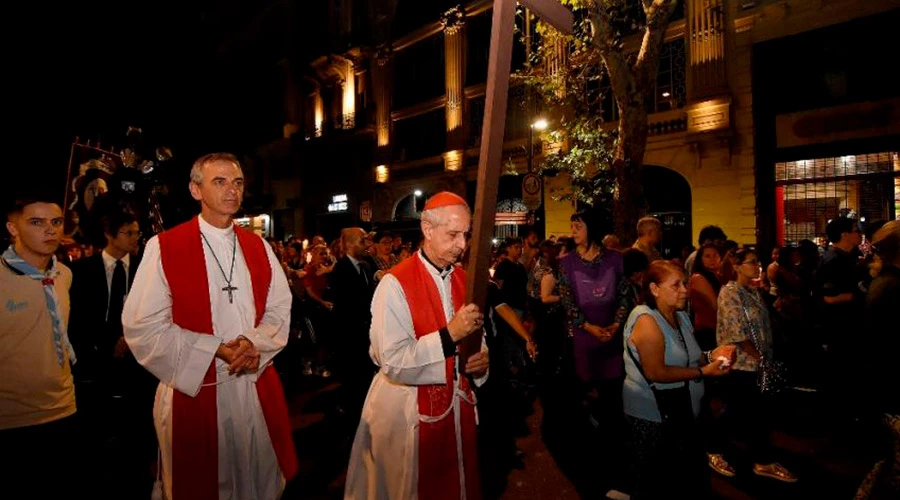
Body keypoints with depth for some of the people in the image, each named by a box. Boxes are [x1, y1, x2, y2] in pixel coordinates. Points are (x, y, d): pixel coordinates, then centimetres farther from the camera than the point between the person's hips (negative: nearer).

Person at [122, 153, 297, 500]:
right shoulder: (163, 248, -8)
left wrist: (254, 344, -13)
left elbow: (280, 310, 6)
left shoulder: (258, 247, 6)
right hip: (194, 391, -3)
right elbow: (143, 327, -11)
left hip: (258, 389, 4)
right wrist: (215, 350, -17)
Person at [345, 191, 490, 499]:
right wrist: (449, 335, -29)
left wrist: (480, 359, -11)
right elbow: (393, 362, -24)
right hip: (410, 414, -6)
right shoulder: (395, 285, -19)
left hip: (459, 407, 6)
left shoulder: (463, 280, 3)